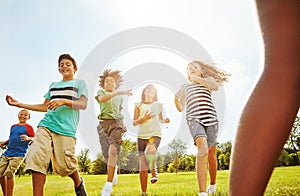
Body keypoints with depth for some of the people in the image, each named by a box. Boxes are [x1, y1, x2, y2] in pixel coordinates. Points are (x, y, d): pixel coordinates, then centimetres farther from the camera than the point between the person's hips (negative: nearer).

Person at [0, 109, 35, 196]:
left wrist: (28, 138, -26)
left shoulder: (28, 127, 0)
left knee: (9, 173, -16)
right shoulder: (13, 126, 18)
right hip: (7, 153, 7)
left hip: (19, 154, -6)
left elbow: (33, 139, -5)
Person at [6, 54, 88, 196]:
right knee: (36, 158, -16)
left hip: (66, 129, -4)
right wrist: (19, 104, 23)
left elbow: (83, 104, 0)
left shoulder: (79, 83, 13)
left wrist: (64, 101, -16)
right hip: (46, 125, 4)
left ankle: (78, 183, 24)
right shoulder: (53, 85, 27)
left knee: (65, 165, -8)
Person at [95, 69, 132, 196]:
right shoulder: (101, 92, 13)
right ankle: (114, 169, 37)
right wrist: (117, 92, -24)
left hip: (117, 123, 0)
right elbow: (101, 99, -12)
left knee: (113, 151, -22)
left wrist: (123, 125, 15)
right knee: (106, 155, -1)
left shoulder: (120, 97, 21)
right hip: (104, 123, 0)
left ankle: (108, 185, -24)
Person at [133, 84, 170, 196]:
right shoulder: (139, 105, 8)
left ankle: (154, 171, -6)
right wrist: (144, 118, -13)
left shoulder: (158, 105, 12)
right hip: (142, 136, 1)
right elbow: (134, 123, 4)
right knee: (143, 168, -1)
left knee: (149, 151, -35)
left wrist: (165, 121, 3)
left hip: (155, 134, -1)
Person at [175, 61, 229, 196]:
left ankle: (213, 184, 31)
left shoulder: (207, 80, 24)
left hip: (210, 117, 1)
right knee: (202, 146, -27)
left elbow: (216, 86, 0)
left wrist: (198, 79, 1)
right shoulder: (185, 87, 28)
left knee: (211, 152, 4)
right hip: (194, 118, -1)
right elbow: (180, 108, 28)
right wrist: (176, 99, 8)